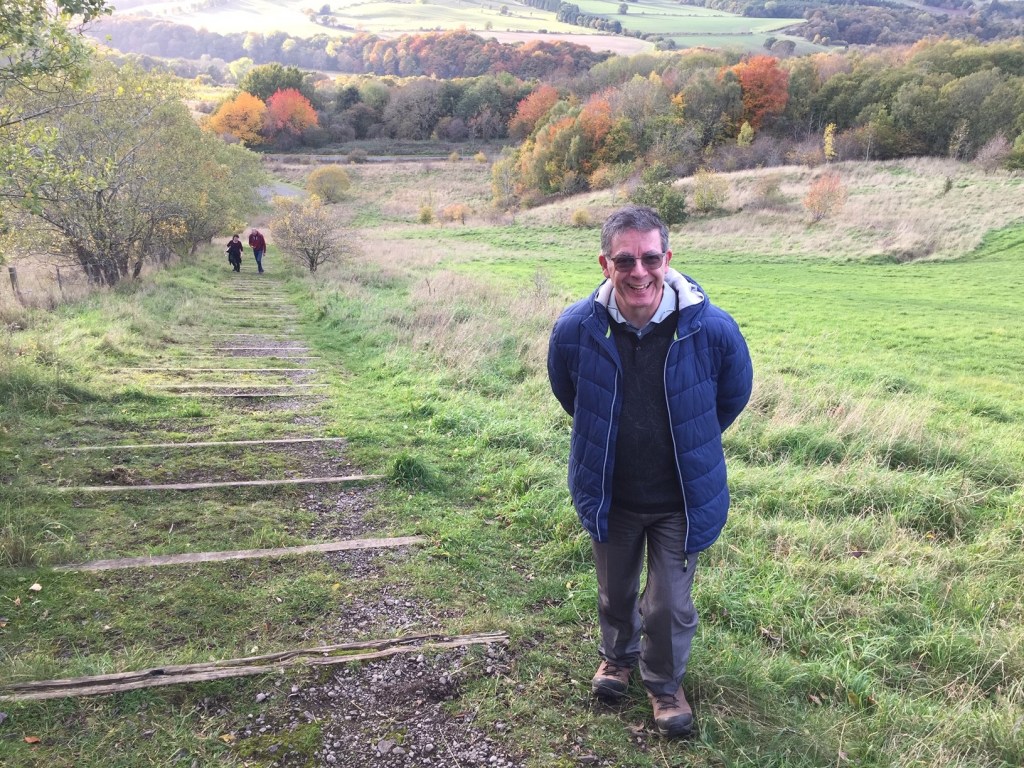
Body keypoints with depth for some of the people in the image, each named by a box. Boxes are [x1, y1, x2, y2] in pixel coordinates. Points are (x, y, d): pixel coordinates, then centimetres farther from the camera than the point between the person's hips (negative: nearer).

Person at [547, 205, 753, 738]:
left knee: (670, 605, 9)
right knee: (616, 593, 23)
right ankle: (617, 656, 55)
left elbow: (734, 397, -1)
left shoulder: (712, 329, -23)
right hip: (608, 495, 2)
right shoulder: (574, 329, -21)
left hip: (681, 499, -1)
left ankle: (665, 683, 40)